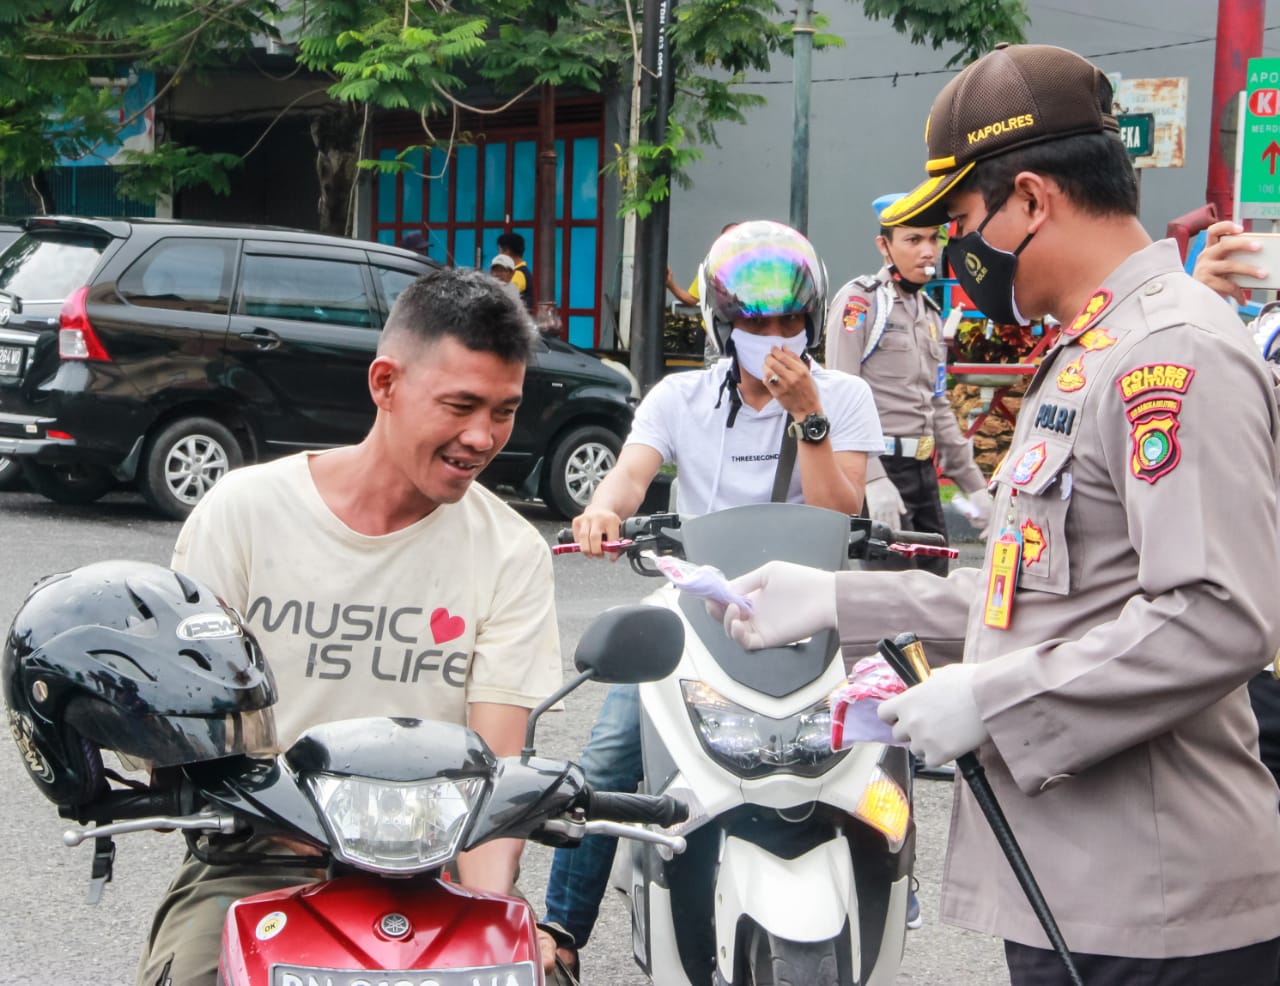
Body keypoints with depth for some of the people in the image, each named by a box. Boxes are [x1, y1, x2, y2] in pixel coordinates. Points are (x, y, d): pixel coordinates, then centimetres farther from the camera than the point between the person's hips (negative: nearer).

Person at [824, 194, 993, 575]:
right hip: (877, 467, -8)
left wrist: (973, 484, 19)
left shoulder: (930, 313, 18)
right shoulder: (859, 300, -7)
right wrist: (873, 480, -24)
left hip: (923, 470, 8)